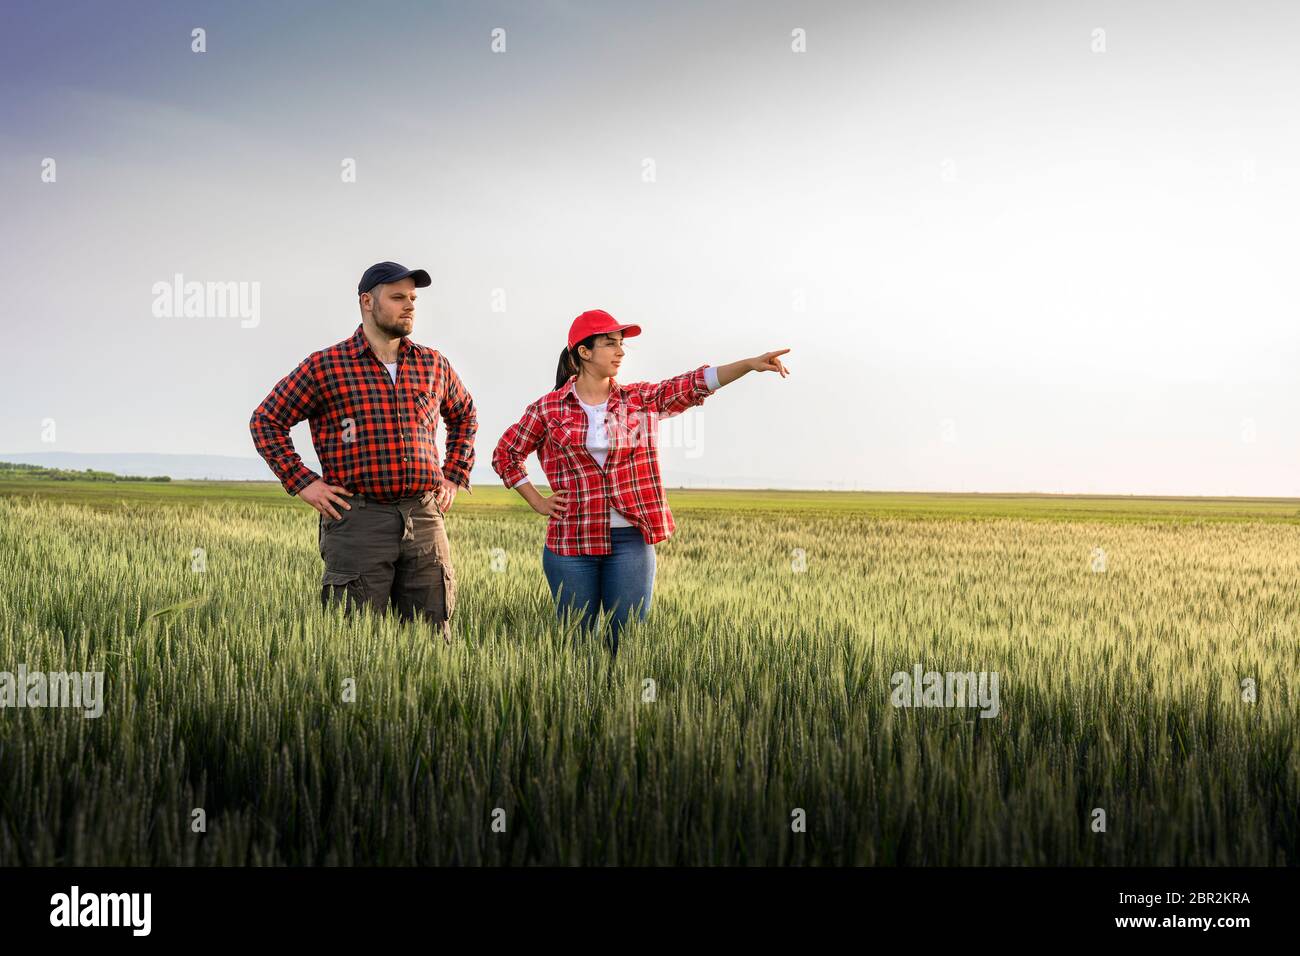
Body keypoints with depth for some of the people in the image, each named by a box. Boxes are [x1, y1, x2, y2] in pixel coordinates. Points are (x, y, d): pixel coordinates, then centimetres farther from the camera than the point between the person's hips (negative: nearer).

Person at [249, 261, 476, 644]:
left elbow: (464, 415, 31)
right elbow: (266, 421, 7)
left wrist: (455, 477, 20)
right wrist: (302, 483, -2)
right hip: (357, 521, -4)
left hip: (425, 519, 4)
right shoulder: (325, 367, 1)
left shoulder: (433, 364, 13)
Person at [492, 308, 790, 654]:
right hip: (572, 541, -1)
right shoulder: (548, 409, 1)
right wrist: (537, 502, 4)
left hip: (630, 541, 1)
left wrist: (750, 364, -22)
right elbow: (505, 454, 12)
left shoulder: (641, 399, 5)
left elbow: (693, 385, -9)